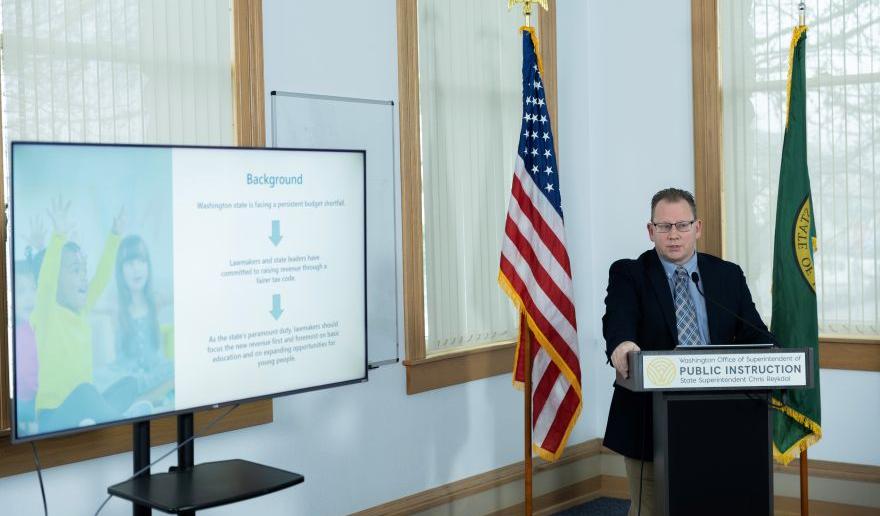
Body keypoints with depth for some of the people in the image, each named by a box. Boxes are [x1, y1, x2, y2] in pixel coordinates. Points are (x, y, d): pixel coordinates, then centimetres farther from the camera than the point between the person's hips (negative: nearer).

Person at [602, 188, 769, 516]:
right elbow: (618, 318, -18)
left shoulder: (729, 276, 10)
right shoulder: (628, 274, 1)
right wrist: (622, 343, -42)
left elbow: (754, 336, 6)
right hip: (650, 418, -2)